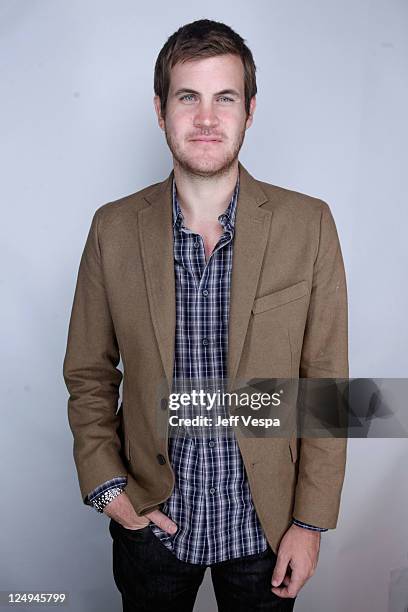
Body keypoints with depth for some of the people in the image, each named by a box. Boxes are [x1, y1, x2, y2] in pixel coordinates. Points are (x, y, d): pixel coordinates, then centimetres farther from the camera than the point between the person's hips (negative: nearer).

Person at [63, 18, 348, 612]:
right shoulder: (114, 228, -8)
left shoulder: (309, 225, -12)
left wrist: (311, 521, -6)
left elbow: (326, 383, -8)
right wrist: (106, 486, -7)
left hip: (264, 522, 0)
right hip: (150, 520, 1)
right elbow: (89, 373, 1)